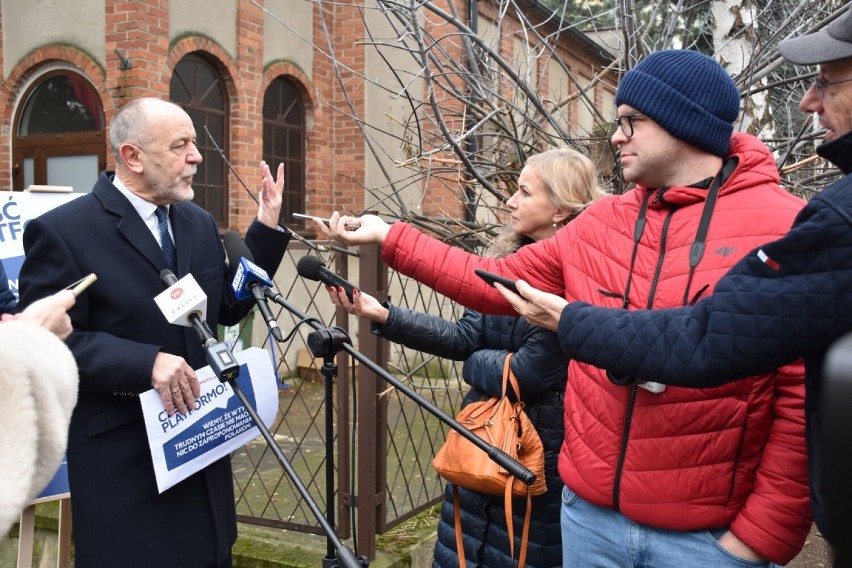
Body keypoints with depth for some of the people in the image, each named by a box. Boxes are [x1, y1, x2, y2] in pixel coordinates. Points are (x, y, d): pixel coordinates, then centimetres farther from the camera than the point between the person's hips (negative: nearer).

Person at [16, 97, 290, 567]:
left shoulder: (200, 224, 8)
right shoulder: (62, 230, -13)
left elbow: (228, 309, 11)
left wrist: (266, 230, 3)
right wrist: (146, 362, -28)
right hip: (123, 457, -6)